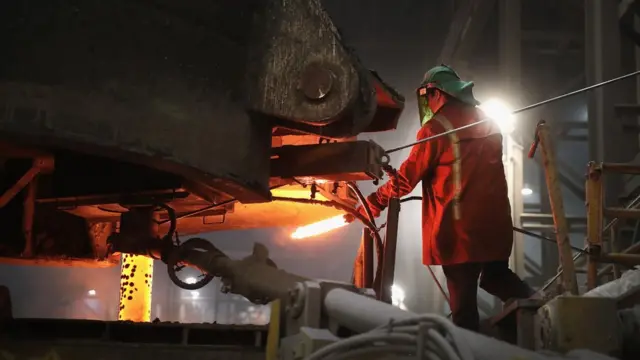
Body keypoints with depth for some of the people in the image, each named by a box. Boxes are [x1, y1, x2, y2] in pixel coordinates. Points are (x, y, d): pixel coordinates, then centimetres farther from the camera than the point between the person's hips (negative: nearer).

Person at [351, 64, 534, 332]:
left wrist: (372, 204, 2)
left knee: (463, 299, 2)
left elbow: (407, 177, -9)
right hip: (496, 222, 6)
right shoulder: (488, 122, 9)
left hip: (460, 228, -6)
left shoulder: (436, 127, -10)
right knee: (497, 276, 25)